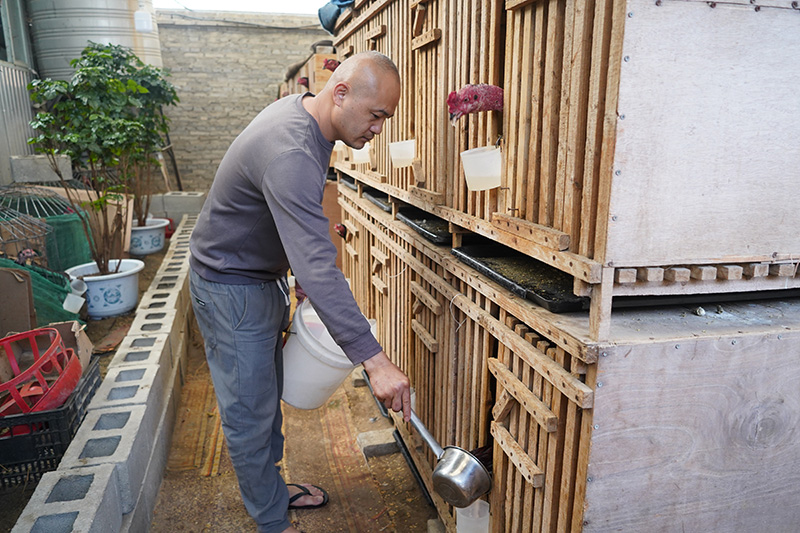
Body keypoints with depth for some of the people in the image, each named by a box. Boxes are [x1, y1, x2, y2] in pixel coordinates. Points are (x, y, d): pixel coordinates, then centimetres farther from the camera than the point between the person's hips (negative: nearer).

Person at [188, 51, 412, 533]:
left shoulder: (307, 114, -2)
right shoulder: (289, 154, -35)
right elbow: (316, 266, -42)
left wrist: (313, 273, 11)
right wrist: (374, 360, -43)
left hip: (265, 277, 10)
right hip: (231, 288, -10)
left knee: (269, 395, 22)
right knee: (250, 411, 5)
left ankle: (271, 486, 42)